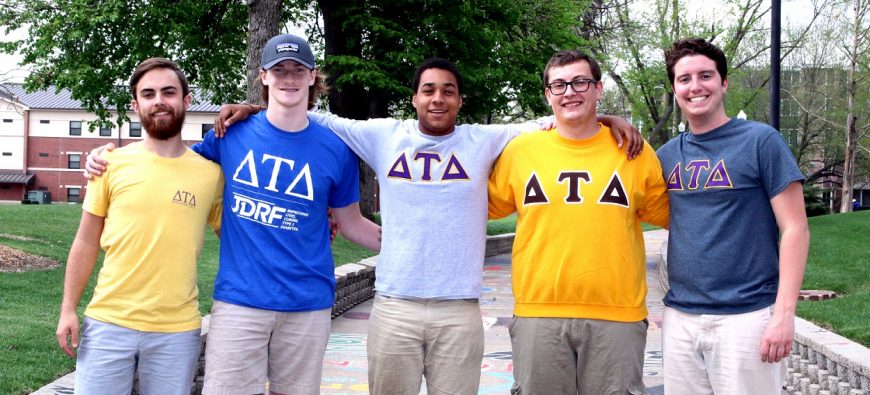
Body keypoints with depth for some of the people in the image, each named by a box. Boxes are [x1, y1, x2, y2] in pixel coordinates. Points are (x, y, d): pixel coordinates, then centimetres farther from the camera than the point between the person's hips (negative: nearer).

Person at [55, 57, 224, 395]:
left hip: (177, 332, 0)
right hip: (108, 323, 0)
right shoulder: (112, 163, 1)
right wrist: (68, 309, 2)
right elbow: (86, 243, 6)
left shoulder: (211, 173, 0)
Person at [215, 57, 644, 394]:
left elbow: (548, 125, 9)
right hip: (394, 307, 0)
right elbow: (320, 120, 13)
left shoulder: (483, 141, 4)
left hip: (459, 311, 0)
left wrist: (604, 120, -3)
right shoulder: (384, 136, 5)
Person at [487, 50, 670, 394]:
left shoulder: (634, 151, 3)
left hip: (617, 316, 0)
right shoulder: (520, 150, 4)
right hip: (538, 313, 1)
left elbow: (667, 215, 15)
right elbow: (485, 207, 16)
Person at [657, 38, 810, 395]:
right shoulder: (668, 154, 9)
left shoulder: (760, 141, -4)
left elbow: (794, 229, -6)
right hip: (680, 318, 5)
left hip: (745, 316, -4)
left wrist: (784, 314, -14)